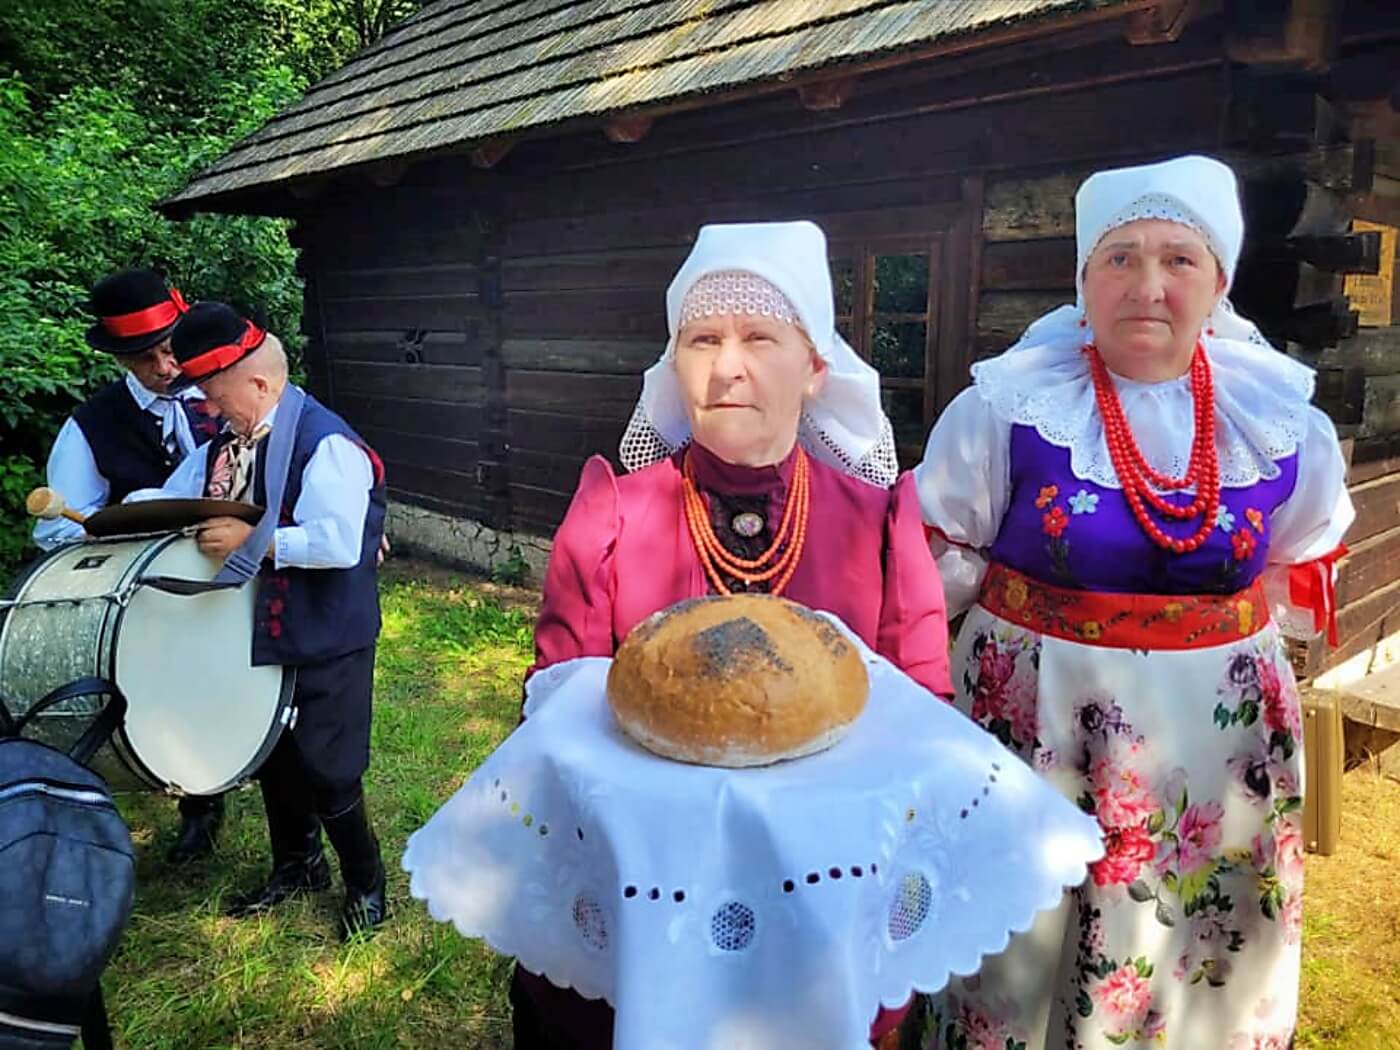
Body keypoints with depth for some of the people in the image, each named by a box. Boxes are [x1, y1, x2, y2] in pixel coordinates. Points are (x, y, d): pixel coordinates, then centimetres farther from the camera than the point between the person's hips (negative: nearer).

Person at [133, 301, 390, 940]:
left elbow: (338, 543, -31)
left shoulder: (326, 445, -22)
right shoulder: (229, 439, 4)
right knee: (272, 756, 22)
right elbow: (173, 497, 9)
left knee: (326, 770, 2)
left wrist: (252, 538, -28)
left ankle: (366, 885, 27)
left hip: (324, 642, -8)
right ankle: (296, 867, 45)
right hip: (258, 629, 9)